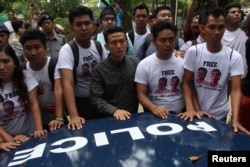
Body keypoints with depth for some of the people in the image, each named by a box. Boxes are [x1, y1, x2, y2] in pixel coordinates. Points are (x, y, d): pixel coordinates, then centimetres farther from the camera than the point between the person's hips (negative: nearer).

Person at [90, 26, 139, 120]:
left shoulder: (136, 63, 4)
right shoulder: (99, 70, -5)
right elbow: (96, 98, -7)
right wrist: (114, 111, -19)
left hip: (134, 116, 2)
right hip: (110, 118, -1)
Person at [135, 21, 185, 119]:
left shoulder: (182, 63, 4)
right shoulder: (144, 65, -2)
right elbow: (141, 94, -3)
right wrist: (154, 108, -22)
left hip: (179, 114, 2)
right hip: (155, 115, -1)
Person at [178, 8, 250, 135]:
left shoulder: (234, 57, -10)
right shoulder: (193, 52, -9)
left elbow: (235, 89, -14)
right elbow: (187, 83, -6)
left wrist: (235, 120, -26)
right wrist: (191, 108, -17)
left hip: (219, 116, 0)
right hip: (196, 113, 0)